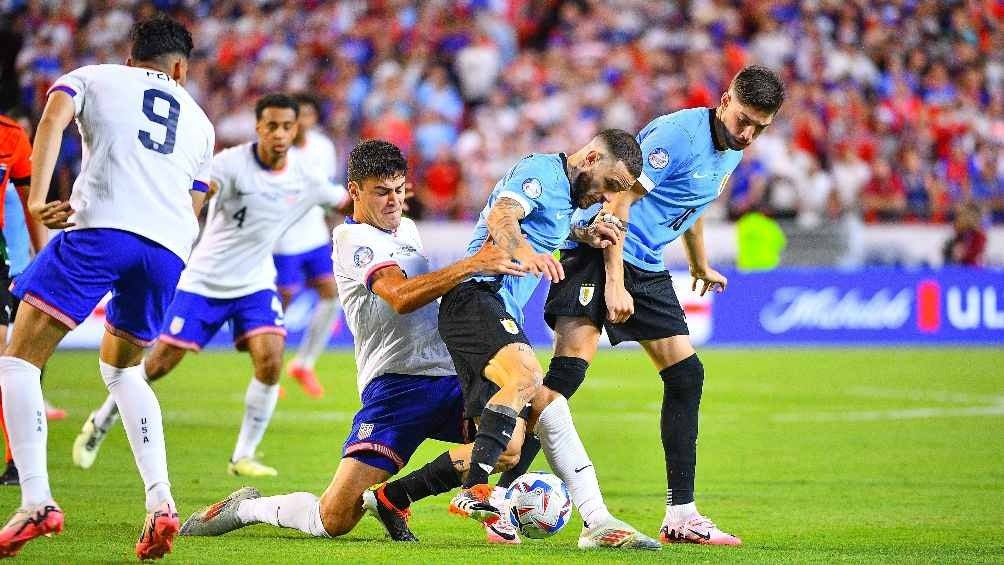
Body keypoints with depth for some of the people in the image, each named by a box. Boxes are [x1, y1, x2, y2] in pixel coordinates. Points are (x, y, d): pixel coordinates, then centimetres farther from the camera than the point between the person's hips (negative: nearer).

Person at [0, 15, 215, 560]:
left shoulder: (92, 77, 21)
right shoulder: (199, 121, 32)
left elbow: (53, 118, -1)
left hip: (102, 228, -5)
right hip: (169, 248, 5)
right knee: (121, 367, 26)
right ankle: (160, 500, 7)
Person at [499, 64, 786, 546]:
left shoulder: (730, 153, 11)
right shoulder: (678, 134, -18)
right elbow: (618, 201, -21)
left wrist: (700, 265, 44)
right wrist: (614, 283, -25)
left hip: (647, 268, 9)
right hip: (598, 250, -9)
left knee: (686, 375, 4)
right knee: (569, 369, -22)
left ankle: (681, 516, 8)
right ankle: (505, 496, -24)